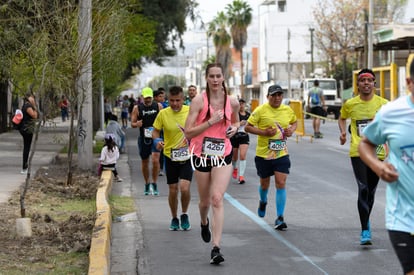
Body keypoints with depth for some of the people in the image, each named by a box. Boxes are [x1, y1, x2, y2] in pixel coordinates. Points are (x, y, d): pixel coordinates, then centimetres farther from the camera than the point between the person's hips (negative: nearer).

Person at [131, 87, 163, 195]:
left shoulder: (158, 106, 3)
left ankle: (154, 184, -3)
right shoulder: (137, 108, 2)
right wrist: (136, 124, -19)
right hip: (143, 138, 1)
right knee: (144, 162, 10)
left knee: (155, 160, -15)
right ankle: (147, 184, 26)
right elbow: (132, 123, 3)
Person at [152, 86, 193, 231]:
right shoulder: (163, 114, -6)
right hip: (170, 157, 1)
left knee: (184, 188, -15)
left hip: (187, 157, -1)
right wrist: (157, 140, -16)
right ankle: (174, 218, 28)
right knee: (173, 190, 6)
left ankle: (184, 215, 11)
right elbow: (156, 131, 3)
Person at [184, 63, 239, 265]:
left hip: (223, 156, 1)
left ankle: (216, 248, -16)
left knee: (217, 199, -14)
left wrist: (234, 128, 0)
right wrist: (211, 121, -21)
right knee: (205, 201, 13)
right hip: (201, 155, 0)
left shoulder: (232, 102, 1)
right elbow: (188, 132, -12)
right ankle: (204, 222, 51)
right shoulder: (199, 101, -9)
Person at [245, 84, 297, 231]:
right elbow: (247, 127, -6)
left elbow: (294, 122, 22)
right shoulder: (260, 110, -9)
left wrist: (292, 130, 0)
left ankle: (280, 218, -4)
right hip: (263, 154, -2)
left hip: (282, 154, 2)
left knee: (281, 184, -9)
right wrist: (264, 132, -19)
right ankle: (263, 202, 49)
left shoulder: (288, 110, 3)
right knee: (264, 184, 13)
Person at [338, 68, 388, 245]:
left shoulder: (383, 103, 0)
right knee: (363, 189, -15)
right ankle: (365, 230, -12)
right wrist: (343, 132, 3)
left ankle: (366, 221, 36)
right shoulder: (350, 104, 1)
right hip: (357, 152, -1)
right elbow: (342, 118, 22)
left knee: (371, 191, 11)